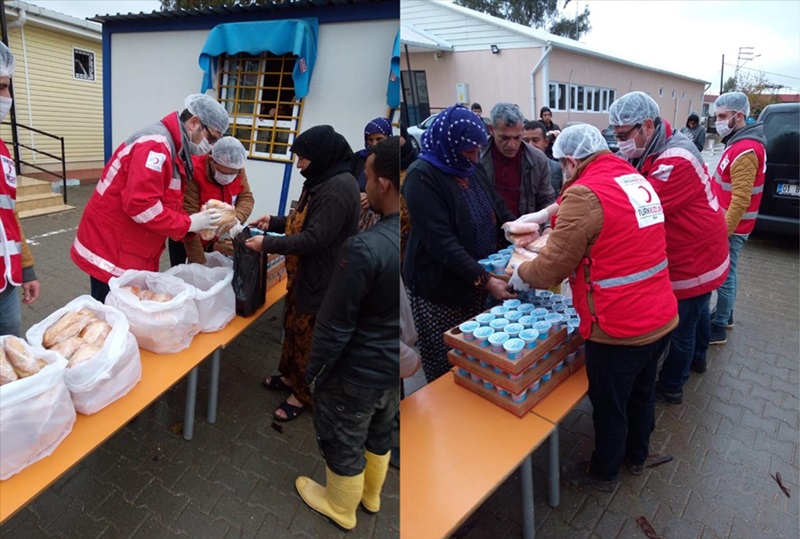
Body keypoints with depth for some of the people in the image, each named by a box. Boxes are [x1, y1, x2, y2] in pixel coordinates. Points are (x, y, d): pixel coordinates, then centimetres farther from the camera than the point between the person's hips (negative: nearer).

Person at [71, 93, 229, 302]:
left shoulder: (174, 150, 11)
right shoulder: (156, 145, -20)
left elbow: (169, 206, 11)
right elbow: (140, 206, -28)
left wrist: (198, 226, -5)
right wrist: (189, 223, -20)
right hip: (111, 251, -9)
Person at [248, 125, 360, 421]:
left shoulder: (339, 187, -25)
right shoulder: (321, 181, 9)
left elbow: (315, 238, -28)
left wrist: (267, 244, -21)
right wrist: (274, 221, 6)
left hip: (322, 278, -10)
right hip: (304, 272, 10)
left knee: (310, 336, 6)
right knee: (294, 326, 22)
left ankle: (304, 393, 25)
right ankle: (291, 375, 42)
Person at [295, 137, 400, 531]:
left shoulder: (365, 248, -33)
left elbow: (335, 324, -23)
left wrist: (313, 369, -6)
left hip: (358, 371, -7)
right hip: (393, 367, 7)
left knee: (343, 442, 20)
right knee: (380, 433, 29)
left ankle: (341, 508, 45)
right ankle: (370, 495, 54)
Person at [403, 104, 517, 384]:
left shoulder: (472, 167, 7)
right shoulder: (422, 176, -18)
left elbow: (498, 208, 14)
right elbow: (441, 242, -24)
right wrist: (484, 280, -26)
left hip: (476, 281, 7)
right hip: (440, 287, -7)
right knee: (444, 368, 6)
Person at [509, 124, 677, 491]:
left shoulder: (585, 193, -20)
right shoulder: (637, 181, 7)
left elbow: (552, 267, -17)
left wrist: (521, 275, 3)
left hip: (619, 329, -8)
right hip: (661, 318, 9)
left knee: (609, 405, 14)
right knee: (642, 392, 27)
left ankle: (603, 473, 37)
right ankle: (637, 455, 50)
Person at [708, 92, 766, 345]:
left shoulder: (745, 151, -22)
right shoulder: (740, 144, 10)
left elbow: (740, 201, -25)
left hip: (731, 228, -10)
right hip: (728, 225, 10)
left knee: (724, 277, -1)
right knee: (726, 274, 19)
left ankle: (719, 328, 10)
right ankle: (724, 315, 32)